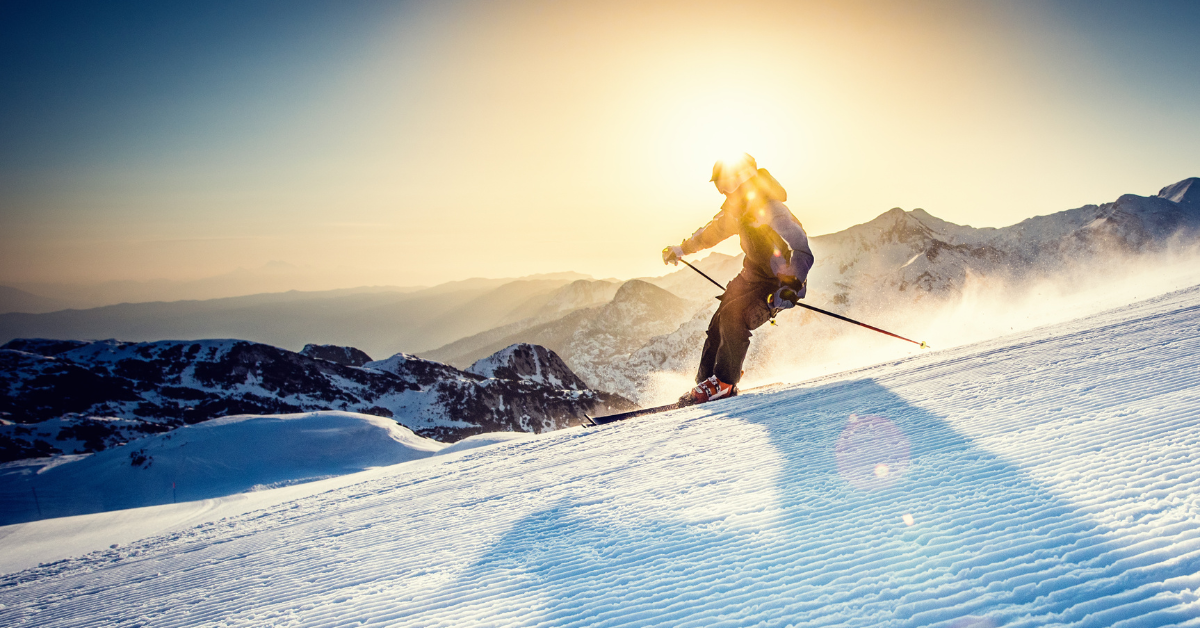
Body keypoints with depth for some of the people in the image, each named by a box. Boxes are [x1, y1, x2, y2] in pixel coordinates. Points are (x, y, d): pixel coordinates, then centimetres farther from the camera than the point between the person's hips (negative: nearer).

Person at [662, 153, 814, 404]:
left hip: (783, 282, -8)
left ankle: (724, 383, -12)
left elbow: (802, 254, -32)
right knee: (719, 323, -1)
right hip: (754, 274, 8)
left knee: (733, 316, -25)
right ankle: (704, 382, 11)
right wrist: (682, 248, 27)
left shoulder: (770, 211, -29)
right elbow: (715, 229, 20)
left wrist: (790, 288, -43)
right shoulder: (738, 208, -2)